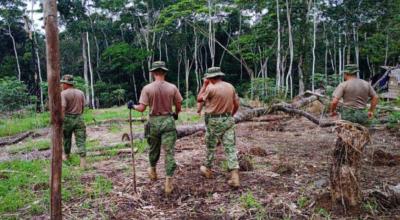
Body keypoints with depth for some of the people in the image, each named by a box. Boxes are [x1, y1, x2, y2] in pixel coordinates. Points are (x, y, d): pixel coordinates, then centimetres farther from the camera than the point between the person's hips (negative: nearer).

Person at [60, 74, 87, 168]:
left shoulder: (63, 94, -10)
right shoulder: (81, 93, 6)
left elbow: (62, 108, -20)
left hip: (67, 118, -2)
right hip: (79, 118, 3)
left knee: (67, 138, 20)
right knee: (81, 140, -1)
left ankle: (66, 156, 40)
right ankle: (83, 162, -10)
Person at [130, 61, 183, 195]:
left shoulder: (147, 88, -7)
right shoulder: (172, 87, -4)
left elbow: (142, 108, -9)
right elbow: (179, 107, 2)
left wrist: (133, 106, 12)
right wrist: (176, 114, 23)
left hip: (154, 121, 1)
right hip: (168, 121, -1)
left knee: (154, 149, 21)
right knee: (169, 152, 2)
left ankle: (153, 171, 42)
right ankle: (168, 181, 1)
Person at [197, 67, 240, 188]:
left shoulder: (211, 88, -14)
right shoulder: (230, 86, 4)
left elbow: (199, 99, 1)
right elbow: (236, 105, 9)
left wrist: (204, 84, 5)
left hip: (214, 121, -4)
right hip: (228, 120, 4)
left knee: (211, 146, 15)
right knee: (230, 147, 2)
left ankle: (208, 170, 33)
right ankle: (235, 177, -5)